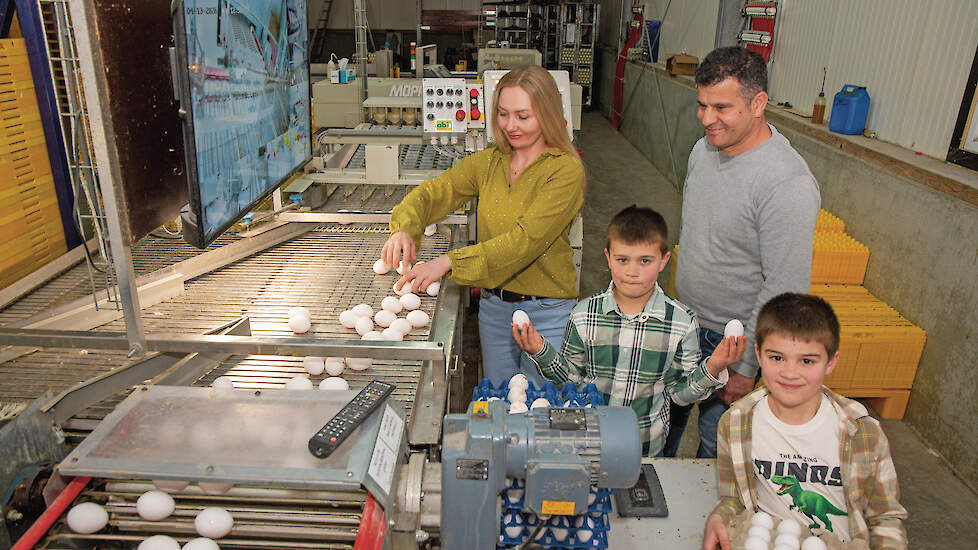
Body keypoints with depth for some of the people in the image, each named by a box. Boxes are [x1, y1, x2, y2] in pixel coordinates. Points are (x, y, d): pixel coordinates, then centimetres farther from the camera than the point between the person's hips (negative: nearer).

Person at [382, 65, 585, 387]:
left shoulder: (566, 170, -14)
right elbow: (434, 192, 5)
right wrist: (405, 228, -18)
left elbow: (526, 239, -24)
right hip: (494, 306, 5)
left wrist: (448, 262, -31)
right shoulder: (489, 162, 4)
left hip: (546, 314, -5)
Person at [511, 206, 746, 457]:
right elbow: (572, 376, 2)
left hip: (647, 445, 0)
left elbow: (680, 392, -2)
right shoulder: (584, 314, -9)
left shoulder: (682, 321, -10)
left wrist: (711, 370, -19)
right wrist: (542, 353, -14)